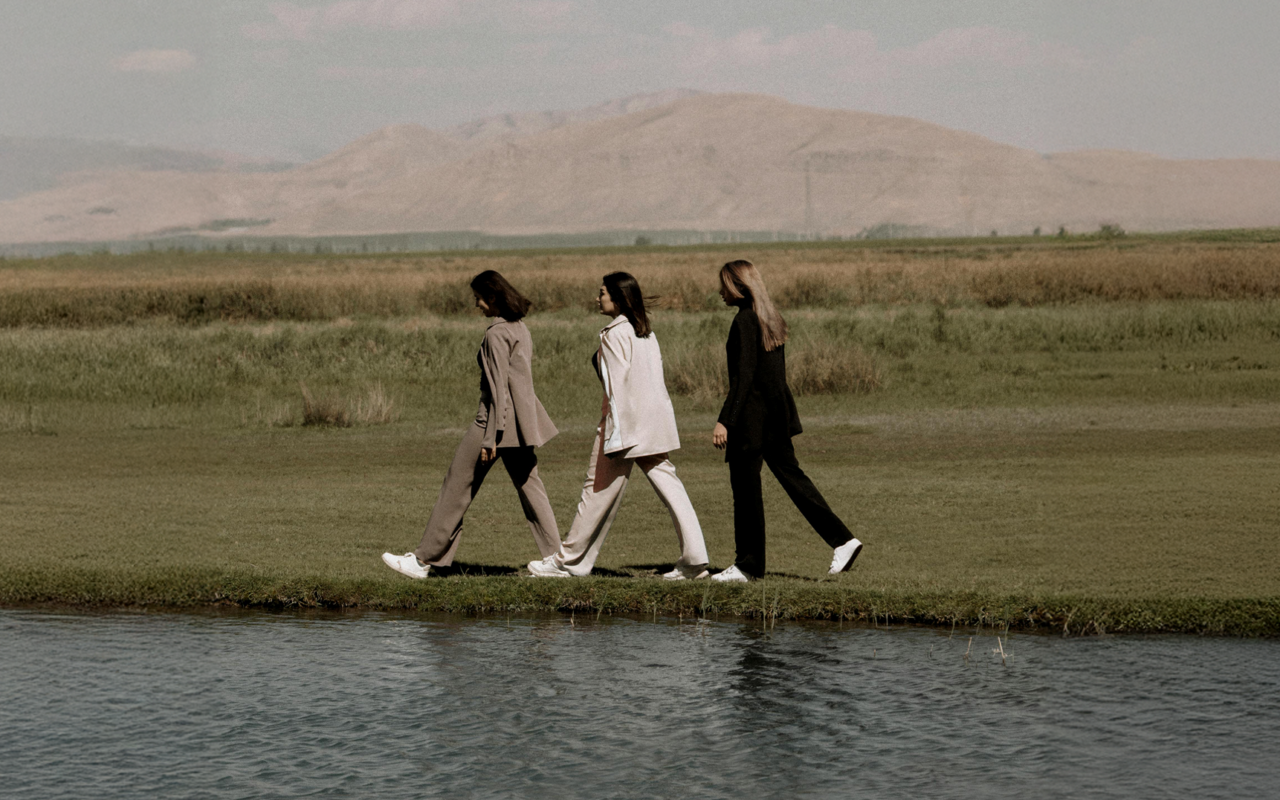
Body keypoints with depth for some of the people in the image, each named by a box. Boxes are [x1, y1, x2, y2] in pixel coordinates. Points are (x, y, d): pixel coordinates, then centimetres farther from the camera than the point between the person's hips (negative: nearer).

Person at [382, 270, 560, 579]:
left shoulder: (496, 334, -15)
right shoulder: (520, 328, 12)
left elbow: (499, 387, -18)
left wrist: (490, 438, -18)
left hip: (498, 416, -8)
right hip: (521, 422, 8)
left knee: (458, 486, -1)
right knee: (529, 486, 9)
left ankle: (425, 559, 4)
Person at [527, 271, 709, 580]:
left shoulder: (615, 334, -11)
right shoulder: (647, 333, 13)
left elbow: (618, 383, -17)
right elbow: (654, 376, 14)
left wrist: (615, 433, -18)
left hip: (627, 420, -8)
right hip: (655, 421, 8)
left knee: (599, 489, 2)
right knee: (667, 484, 4)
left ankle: (568, 561, 12)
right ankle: (694, 559, -4)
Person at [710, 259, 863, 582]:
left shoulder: (745, 320, -15)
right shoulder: (771, 319, 12)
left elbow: (743, 376, -20)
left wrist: (724, 421, -21)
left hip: (752, 415, -9)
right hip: (777, 410, 9)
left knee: (745, 485, 0)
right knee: (791, 475, 12)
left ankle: (748, 565, 7)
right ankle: (842, 540, 5)